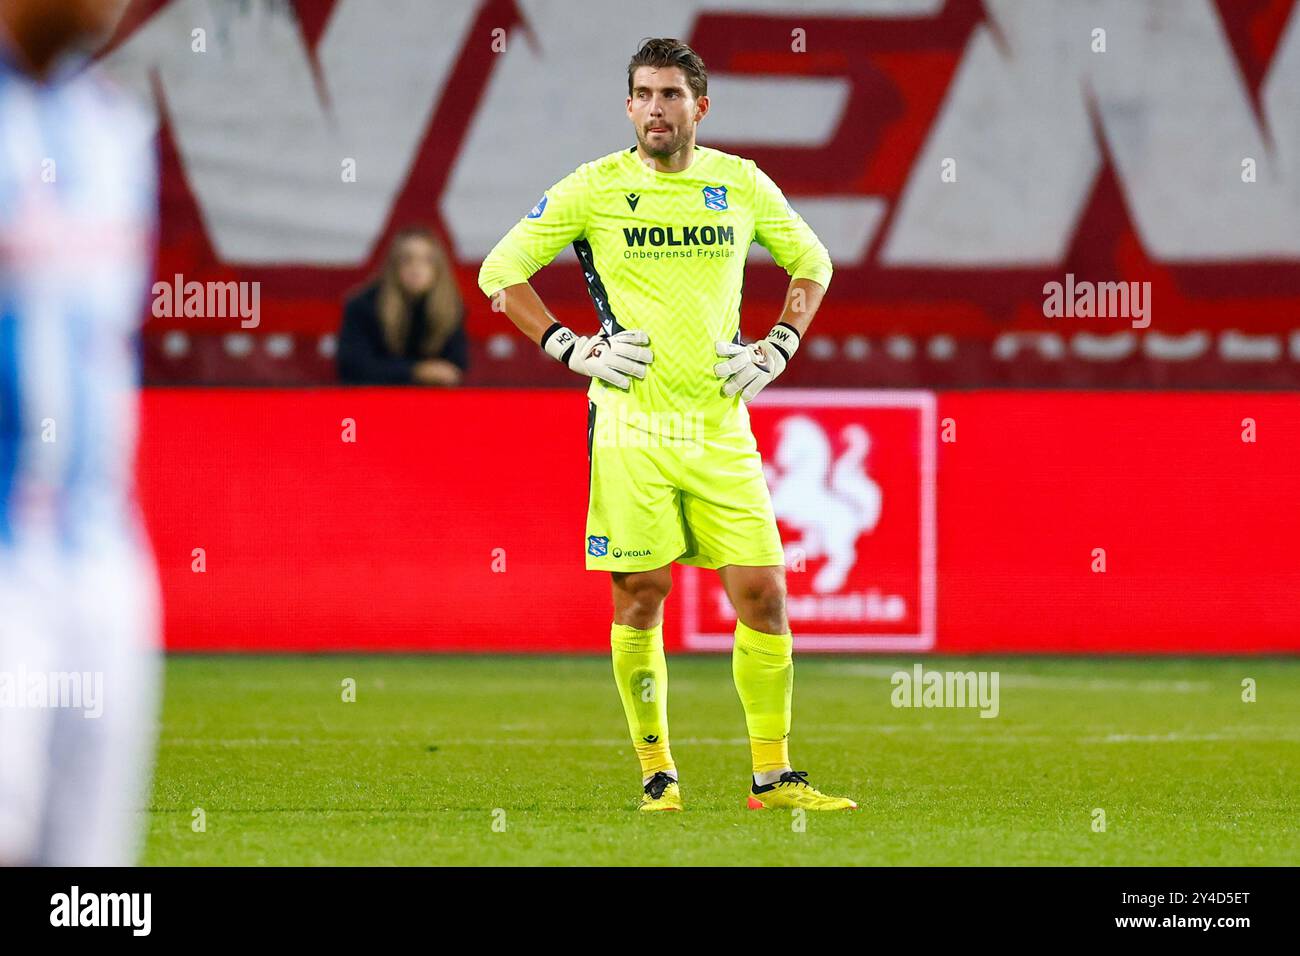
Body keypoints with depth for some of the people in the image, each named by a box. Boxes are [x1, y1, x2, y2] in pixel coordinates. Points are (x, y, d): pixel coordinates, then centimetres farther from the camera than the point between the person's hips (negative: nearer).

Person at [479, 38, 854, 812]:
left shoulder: (742, 184, 6)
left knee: (763, 594, -3)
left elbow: (813, 262, 22)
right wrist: (573, 349, -4)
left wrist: (778, 349, 9)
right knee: (640, 597, -1)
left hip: (721, 426, 2)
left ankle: (774, 776, 6)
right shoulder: (597, 188, -1)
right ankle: (657, 773, 11)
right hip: (631, 422, -2)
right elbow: (500, 270, 4)